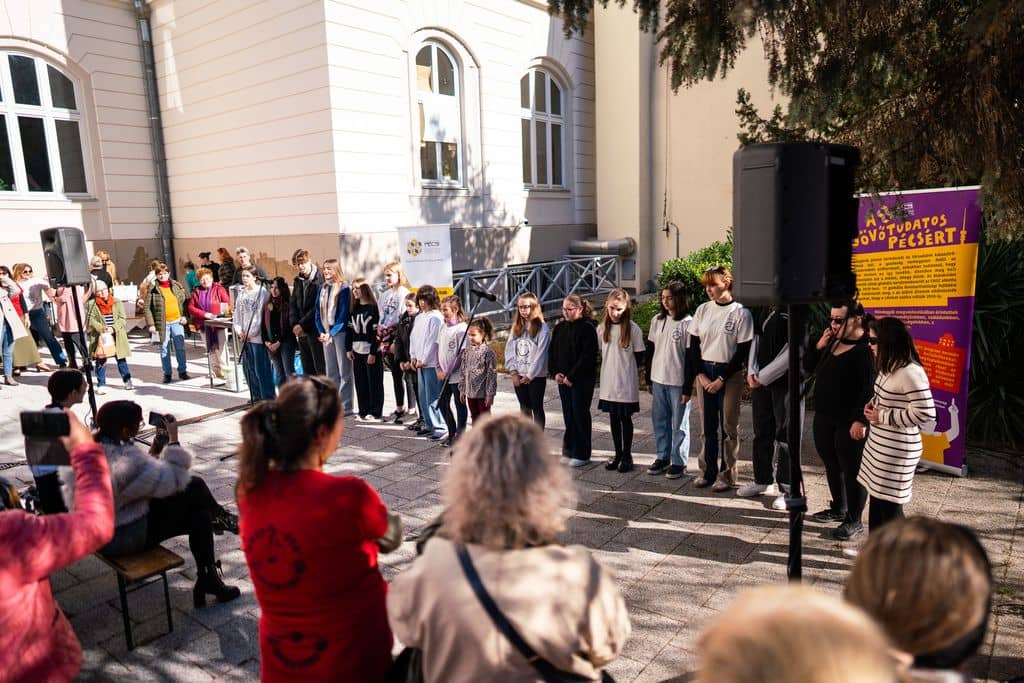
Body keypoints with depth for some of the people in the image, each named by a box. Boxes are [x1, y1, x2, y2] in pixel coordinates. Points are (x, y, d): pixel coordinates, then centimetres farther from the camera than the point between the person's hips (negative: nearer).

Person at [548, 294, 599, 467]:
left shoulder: (587, 328, -10)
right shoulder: (559, 328, 11)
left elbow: (587, 356, -16)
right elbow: (552, 352, 13)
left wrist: (572, 376, -17)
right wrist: (555, 373, -2)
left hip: (582, 380, -6)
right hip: (563, 379, 6)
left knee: (580, 415, -1)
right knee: (568, 415, 11)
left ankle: (582, 454, 9)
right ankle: (569, 451, 22)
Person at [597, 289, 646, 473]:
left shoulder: (633, 329, -10)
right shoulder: (602, 328, 3)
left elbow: (639, 356, -4)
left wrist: (627, 372, -1)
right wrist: (609, 366, 6)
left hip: (626, 383, -4)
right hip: (609, 383, 4)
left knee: (625, 418, 7)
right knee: (613, 418, 12)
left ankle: (627, 455, 21)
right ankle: (618, 454, 26)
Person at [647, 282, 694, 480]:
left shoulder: (688, 323, -10)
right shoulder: (657, 320, 9)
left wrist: (688, 386, -12)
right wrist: (649, 380, 13)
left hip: (678, 382, -6)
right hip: (658, 379, 6)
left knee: (679, 424, 5)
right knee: (659, 420, 13)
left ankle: (679, 462, 16)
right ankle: (662, 458, 27)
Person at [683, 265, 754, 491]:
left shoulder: (741, 313, -6)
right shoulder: (703, 310, 6)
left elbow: (742, 352, -7)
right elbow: (693, 346, 8)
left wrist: (721, 379, -10)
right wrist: (700, 375, -3)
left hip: (730, 374, -4)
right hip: (704, 372, 4)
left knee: (728, 426, 2)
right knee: (708, 426, 8)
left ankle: (727, 474, 11)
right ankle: (708, 471, 19)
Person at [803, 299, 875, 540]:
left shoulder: (865, 350, -17)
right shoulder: (831, 342, 10)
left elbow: (869, 389, -22)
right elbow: (808, 366, 15)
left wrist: (860, 420, -25)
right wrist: (819, 345, 0)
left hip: (849, 422, -9)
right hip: (824, 418, 9)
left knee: (851, 470, 3)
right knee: (831, 465, 19)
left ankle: (854, 520, 16)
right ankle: (838, 508, 36)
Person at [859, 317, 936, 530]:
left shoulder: (910, 372, -22)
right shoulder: (890, 367, 7)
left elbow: (926, 414, -24)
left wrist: (882, 417, -19)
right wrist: (874, 403, 4)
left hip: (897, 452, -9)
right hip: (878, 446, 9)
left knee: (890, 507, 2)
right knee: (875, 501, 18)